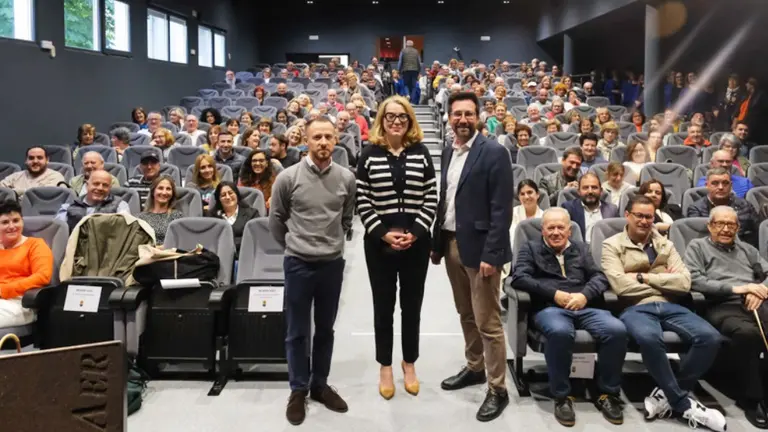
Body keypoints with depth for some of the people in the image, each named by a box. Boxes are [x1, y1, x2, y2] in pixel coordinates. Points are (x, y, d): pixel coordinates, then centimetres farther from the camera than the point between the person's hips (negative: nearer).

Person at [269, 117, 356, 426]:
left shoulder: (347, 178, -2)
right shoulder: (288, 177, -8)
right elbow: (276, 219, 4)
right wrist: (293, 246, 10)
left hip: (333, 263, 2)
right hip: (298, 264, -2)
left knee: (325, 329, 14)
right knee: (297, 331, 8)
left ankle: (320, 384, 30)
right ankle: (298, 390, 22)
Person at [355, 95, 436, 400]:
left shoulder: (421, 153, 2)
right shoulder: (369, 154, 0)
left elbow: (431, 199, 0)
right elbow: (362, 202, -3)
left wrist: (415, 233, -11)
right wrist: (383, 234, -13)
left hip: (416, 242, 1)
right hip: (379, 242, -1)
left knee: (411, 304, 11)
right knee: (383, 305, 9)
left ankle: (409, 363, 29)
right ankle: (385, 367, 24)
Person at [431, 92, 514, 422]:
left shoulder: (494, 153, -12)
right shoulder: (448, 152, 10)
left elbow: (501, 209, -16)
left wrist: (491, 254, -20)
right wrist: (437, 242, 12)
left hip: (479, 247, -7)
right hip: (452, 244, 7)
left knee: (487, 322, -1)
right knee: (466, 315, 19)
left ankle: (498, 389, 11)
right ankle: (474, 368, 35)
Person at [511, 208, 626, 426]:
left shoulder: (581, 248, 24)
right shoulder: (530, 248, 14)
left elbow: (600, 277, 13)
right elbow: (519, 278, -2)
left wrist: (585, 295, -9)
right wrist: (555, 293, -11)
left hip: (585, 307, 3)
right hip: (550, 308, -3)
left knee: (617, 330, -27)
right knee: (560, 332, -39)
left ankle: (608, 394, -8)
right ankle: (561, 397, -20)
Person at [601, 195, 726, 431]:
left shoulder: (665, 244, 19)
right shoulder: (612, 245, 6)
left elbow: (684, 282, 4)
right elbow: (620, 285, -11)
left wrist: (644, 277, -4)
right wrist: (663, 281, 0)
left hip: (669, 306, 5)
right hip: (636, 308, -4)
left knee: (710, 337, -23)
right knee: (649, 338, -39)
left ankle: (669, 394, -7)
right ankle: (684, 402, -18)